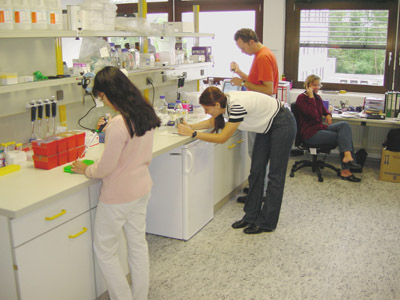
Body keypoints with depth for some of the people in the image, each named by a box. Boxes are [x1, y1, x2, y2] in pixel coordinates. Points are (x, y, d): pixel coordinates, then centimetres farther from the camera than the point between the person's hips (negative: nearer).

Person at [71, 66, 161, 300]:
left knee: (105, 250, 11)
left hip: (119, 195, -8)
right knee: (138, 243, 19)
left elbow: (106, 167, -18)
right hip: (142, 188, 9)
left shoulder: (119, 124, -27)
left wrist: (86, 170, 0)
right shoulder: (146, 114, -1)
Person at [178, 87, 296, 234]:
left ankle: (266, 223, 8)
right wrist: (190, 126, -7)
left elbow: (221, 138, -32)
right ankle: (251, 217, 18)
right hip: (266, 126, 9)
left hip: (282, 125, -9)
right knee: (256, 171, 9)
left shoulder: (237, 106, -36)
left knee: (275, 175, -1)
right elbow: (212, 122, 7)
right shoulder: (224, 101, -10)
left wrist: (192, 133, -29)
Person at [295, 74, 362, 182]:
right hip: (310, 133, -8)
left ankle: (347, 157, -29)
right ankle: (345, 171, -12)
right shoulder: (301, 98, -9)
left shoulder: (317, 97, 13)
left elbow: (323, 108, 35)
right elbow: (312, 114, -23)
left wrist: (328, 114, 12)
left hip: (320, 128, 8)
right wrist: (311, 97, -18)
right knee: (343, 138, -14)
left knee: (344, 125, -15)